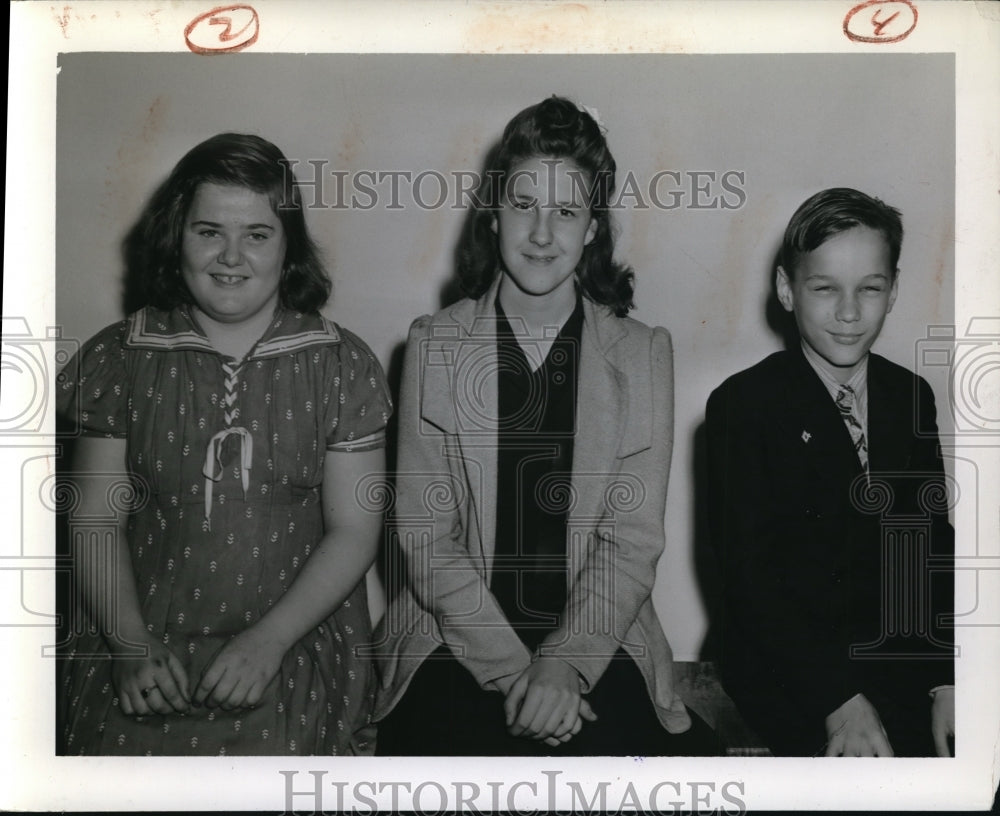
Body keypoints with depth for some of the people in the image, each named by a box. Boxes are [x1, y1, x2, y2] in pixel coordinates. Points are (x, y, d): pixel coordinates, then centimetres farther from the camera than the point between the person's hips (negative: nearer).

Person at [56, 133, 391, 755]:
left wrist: (267, 641, -11)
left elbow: (354, 530, 0)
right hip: (142, 645, 2)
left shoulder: (342, 365, 2)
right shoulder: (118, 359, 6)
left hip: (295, 643, -1)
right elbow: (96, 523, 4)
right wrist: (132, 644, -10)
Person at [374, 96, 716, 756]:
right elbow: (424, 534, -3)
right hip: (456, 638, 0)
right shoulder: (435, 345, 4)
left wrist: (564, 660, -16)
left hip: (598, 643, 1)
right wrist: (514, 669, -13)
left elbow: (633, 541, -1)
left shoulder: (643, 354, 5)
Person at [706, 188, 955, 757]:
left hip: (902, 655, 5)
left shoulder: (912, 397, 9)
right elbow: (750, 571, -11)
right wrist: (839, 700, -18)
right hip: (785, 669, -4)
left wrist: (946, 680, -8)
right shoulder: (743, 404, -7)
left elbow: (933, 547, 5)